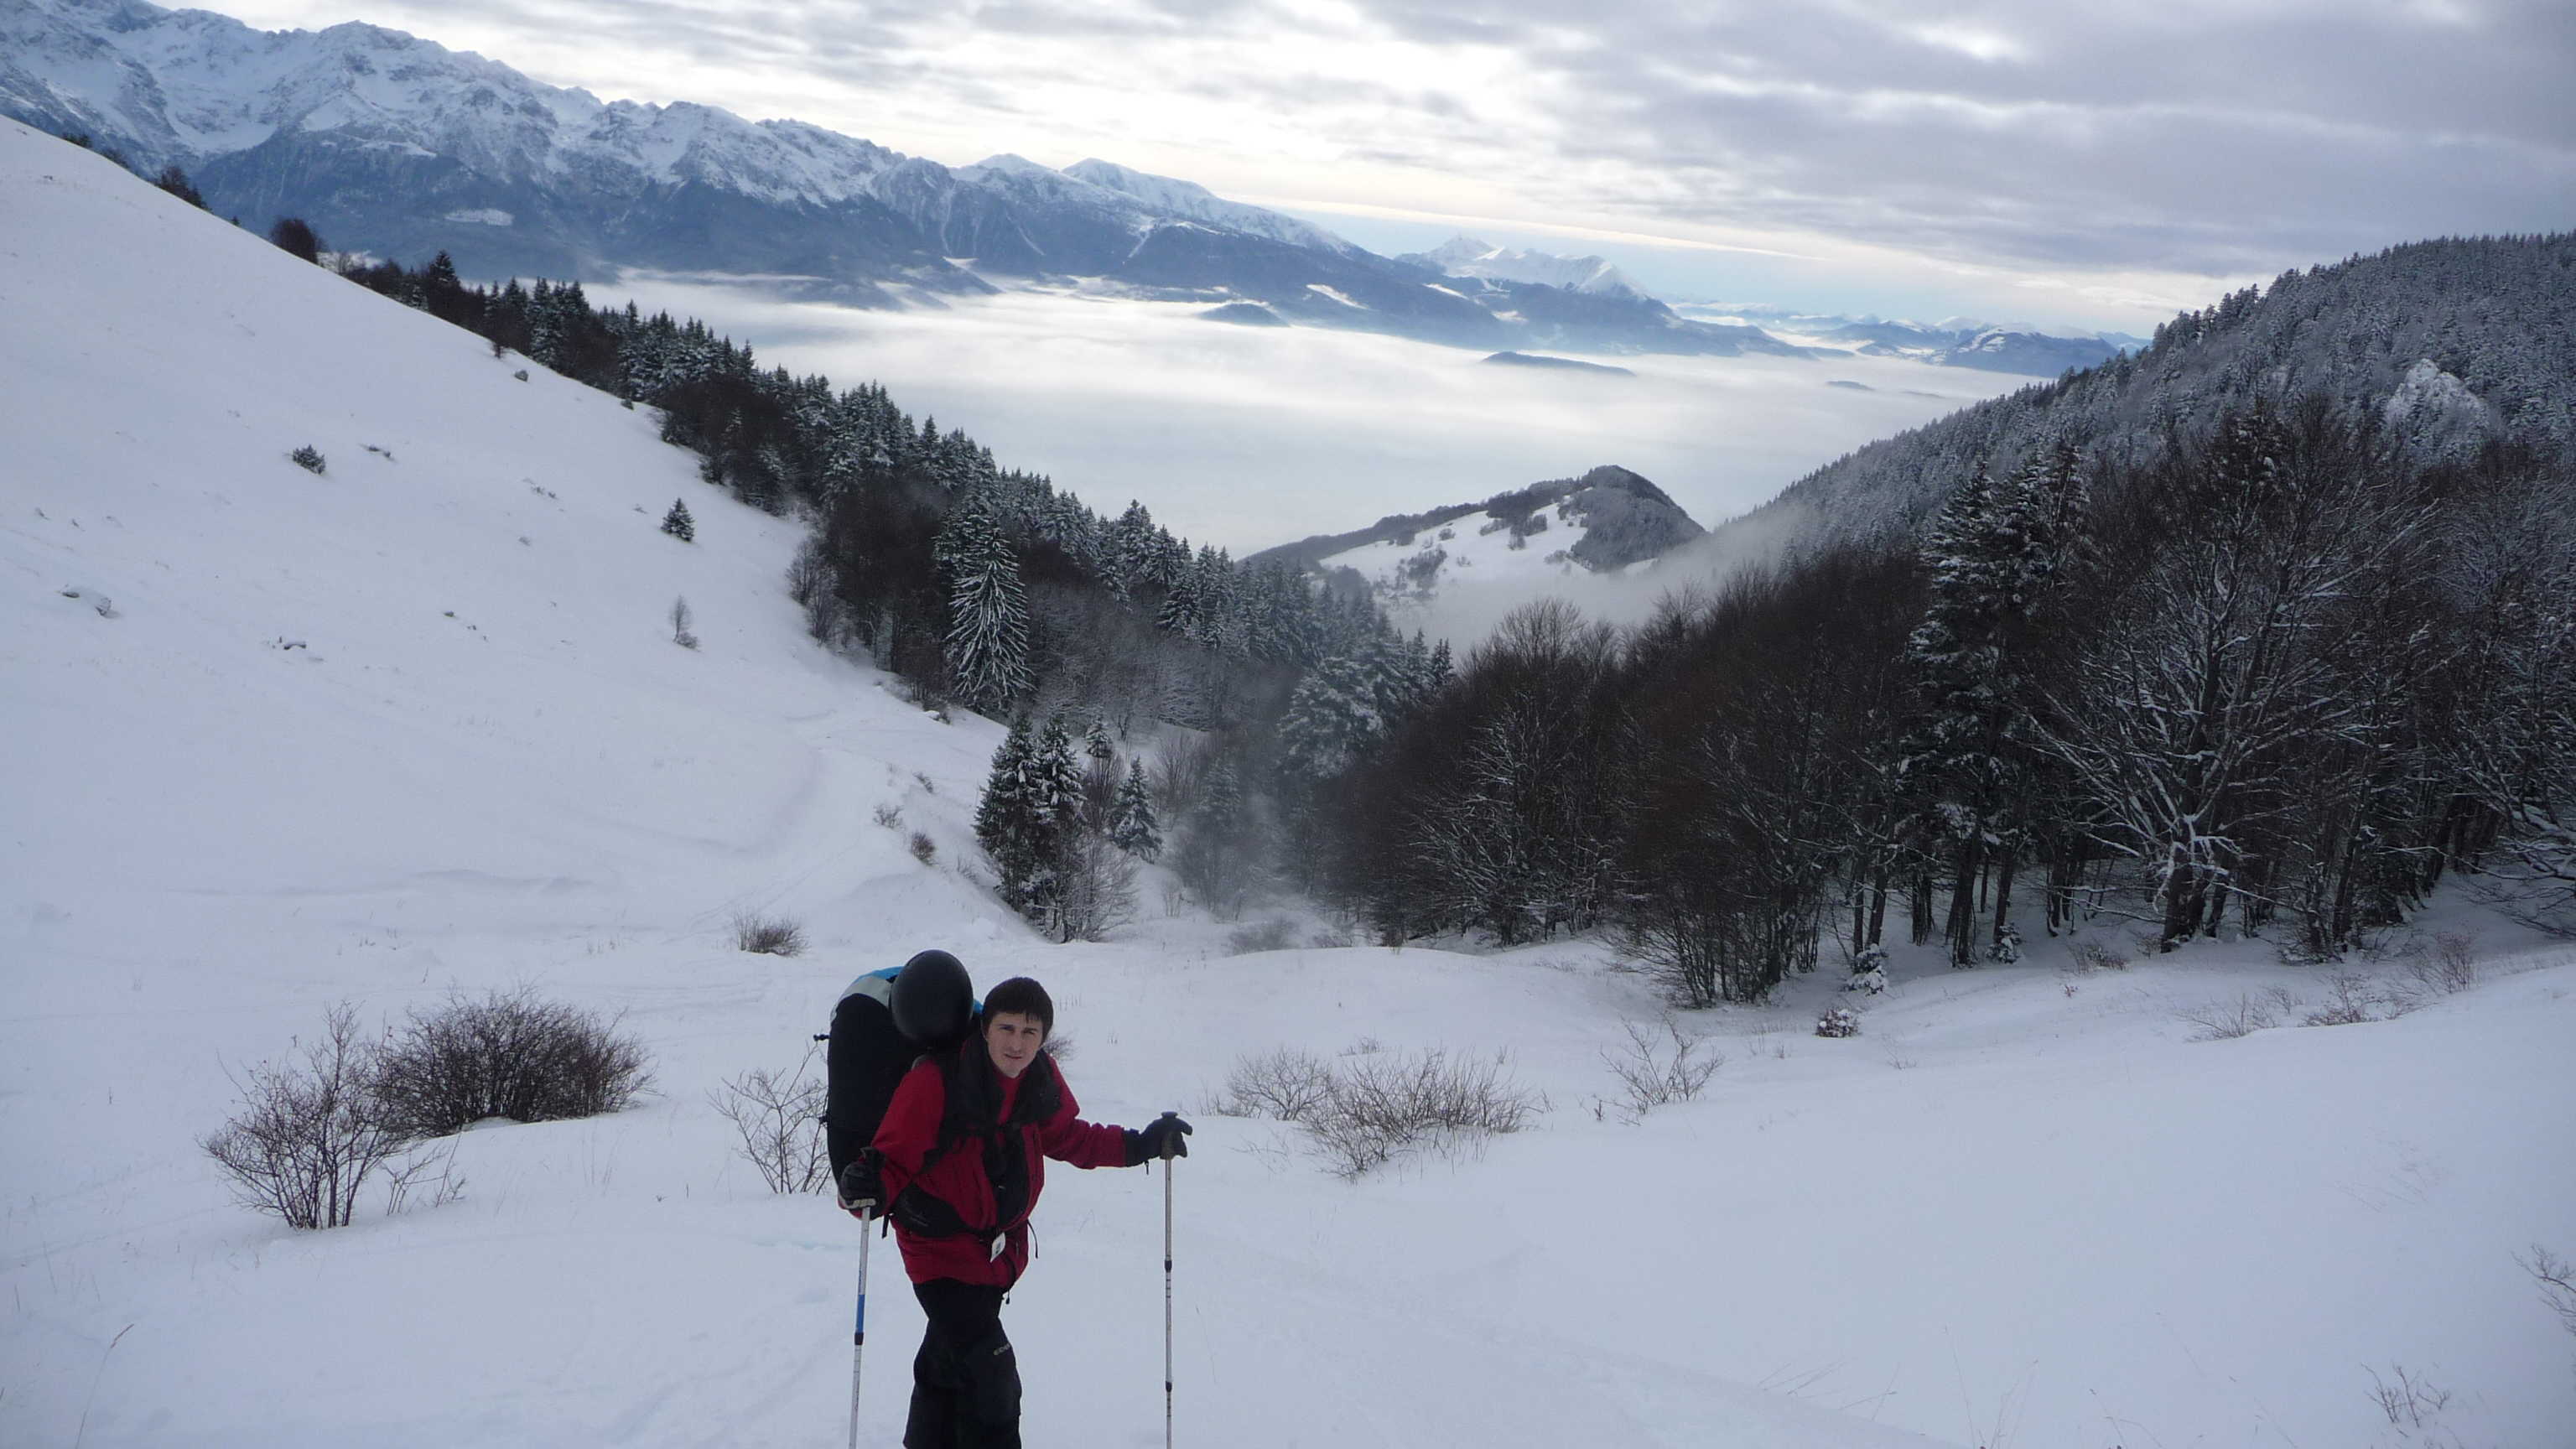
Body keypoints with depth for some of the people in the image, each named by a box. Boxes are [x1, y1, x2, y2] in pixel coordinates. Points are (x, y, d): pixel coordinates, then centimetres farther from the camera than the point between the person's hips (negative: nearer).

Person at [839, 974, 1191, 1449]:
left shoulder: (1041, 1077, -8)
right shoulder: (936, 1079, -27)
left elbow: (1063, 1136, 11)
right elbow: (896, 1157, -23)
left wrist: (1140, 1146, 2)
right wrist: (868, 1188, -45)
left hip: (1001, 1245, 6)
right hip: (941, 1245, -6)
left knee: (947, 1359, 25)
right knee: (990, 1373, -17)